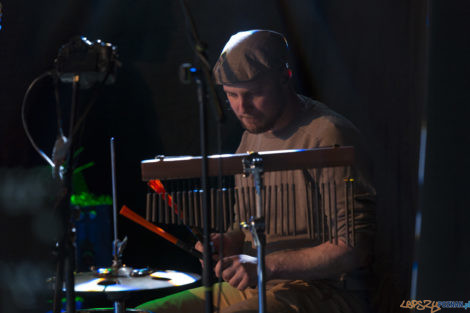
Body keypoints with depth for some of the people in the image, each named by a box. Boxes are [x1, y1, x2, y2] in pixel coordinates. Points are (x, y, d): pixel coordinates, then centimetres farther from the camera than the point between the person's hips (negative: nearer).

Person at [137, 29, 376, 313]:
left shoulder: (328, 138, -15)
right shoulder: (253, 135, 13)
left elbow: (355, 250, -20)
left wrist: (269, 265, -24)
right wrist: (229, 242, 2)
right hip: (254, 289, 9)